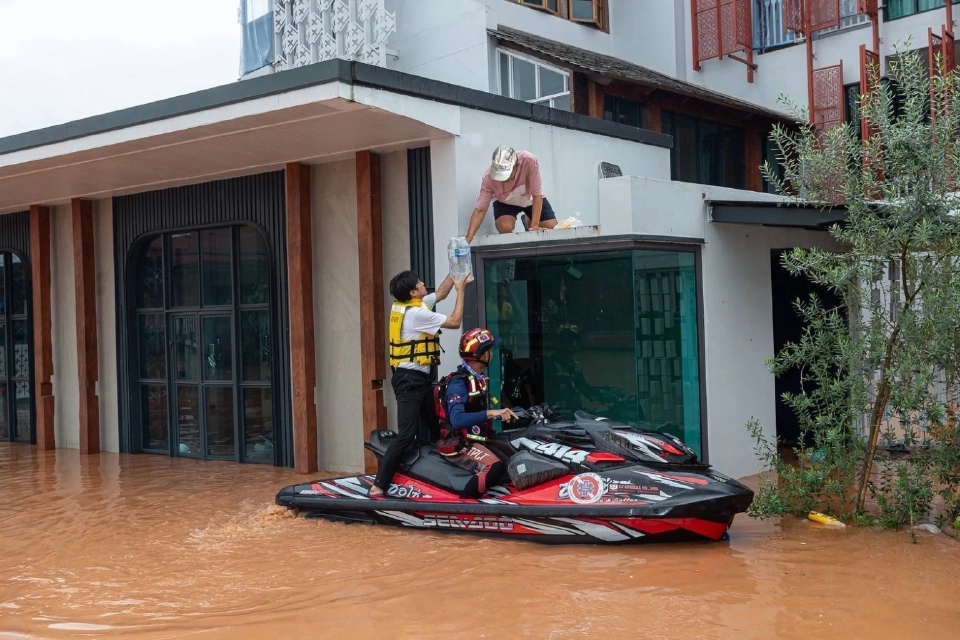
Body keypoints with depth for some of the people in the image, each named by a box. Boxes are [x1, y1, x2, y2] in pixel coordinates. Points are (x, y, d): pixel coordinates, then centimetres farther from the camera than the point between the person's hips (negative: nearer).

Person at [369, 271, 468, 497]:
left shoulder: (404, 306, 9)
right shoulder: (416, 313, -19)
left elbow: (440, 293, 22)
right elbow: (454, 322, -15)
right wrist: (461, 290, -6)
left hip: (417, 378, 11)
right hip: (411, 379, -11)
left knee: (437, 424, 15)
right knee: (407, 434, -14)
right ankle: (379, 484, -15)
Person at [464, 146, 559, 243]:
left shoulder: (529, 161, -39)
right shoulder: (488, 177, -34)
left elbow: (537, 195, -31)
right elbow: (480, 210, -29)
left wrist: (534, 226, -37)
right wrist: (468, 239, -39)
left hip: (531, 198, 1)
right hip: (504, 202, -1)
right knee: (505, 226, -30)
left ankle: (529, 221, 19)